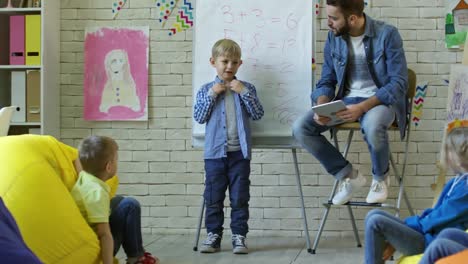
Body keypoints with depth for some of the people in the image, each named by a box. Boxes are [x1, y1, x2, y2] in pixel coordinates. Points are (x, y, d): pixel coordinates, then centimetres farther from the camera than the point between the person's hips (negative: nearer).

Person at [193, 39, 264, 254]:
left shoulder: (246, 88, 6)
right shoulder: (206, 90, 6)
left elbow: (258, 114, -3)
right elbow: (199, 117, -2)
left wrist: (244, 92, -12)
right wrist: (212, 94, -10)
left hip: (239, 152, 0)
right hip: (215, 153, 0)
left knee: (240, 198, 3)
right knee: (213, 198, 6)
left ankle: (239, 236, 9)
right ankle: (213, 235, 14)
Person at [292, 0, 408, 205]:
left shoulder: (387, 34, -14)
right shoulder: (333, 38, 0)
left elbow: (398, 82, -17)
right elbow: (326, 81, 6)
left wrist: (362, 107, -28)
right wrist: (321, 107, -17)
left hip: (381, 99, -5)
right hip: (347, 100, 5)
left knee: (372, 126, -40)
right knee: (300, 128, -17)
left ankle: (380, 178, -7)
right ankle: (348, 176, 0)